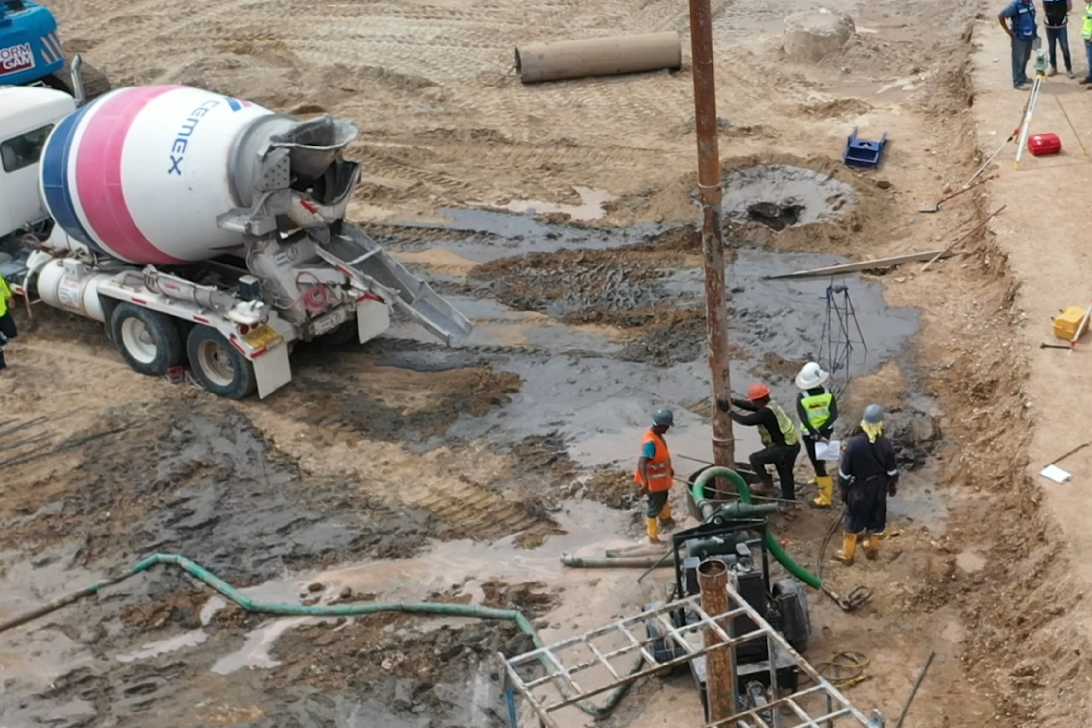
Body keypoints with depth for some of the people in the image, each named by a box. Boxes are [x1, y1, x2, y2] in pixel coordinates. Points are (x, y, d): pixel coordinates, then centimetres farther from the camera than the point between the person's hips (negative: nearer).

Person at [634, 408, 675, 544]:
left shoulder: (657, 435, -5)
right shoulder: (650, 442, -36)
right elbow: (642, 463, -46)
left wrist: (669, 469, 27)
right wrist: (644, 484, -57)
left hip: (661, 479, 9)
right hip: (654, 482, -9)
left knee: (663, 498, 33)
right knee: (655, 506, 9)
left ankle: (665, 518, 60)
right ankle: (653, 536, 26)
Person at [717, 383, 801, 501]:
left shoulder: (766, 412, -26)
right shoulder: (770, 405, 6)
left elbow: (746, 420, -27)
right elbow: (750, 406, 13)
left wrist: (728, 411, -19)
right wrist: (733, 401, 1)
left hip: (785, 448, -10)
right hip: (791, 445, 10)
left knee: (755, 458, 2)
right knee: (785, 475, 21)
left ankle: (767, 484, 15)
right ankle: (789, 499, 32)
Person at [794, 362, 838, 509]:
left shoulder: (801, 398, -20)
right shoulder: (828, 394, -12)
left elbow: (804, 419, -27)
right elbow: (834, 415, -18)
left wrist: (816, 435, -26)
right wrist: (821, 430, -19)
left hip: (810, 434, -5)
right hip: (825, 431, 5)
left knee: (817, 461, 1)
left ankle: (825, 498, 3)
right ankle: (819, 478, 56)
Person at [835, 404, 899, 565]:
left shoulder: (854, 443, -25)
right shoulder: (885, 444, -18)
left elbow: (845, 471, -16)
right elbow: (892, 470, -4)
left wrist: (843, 488, 0)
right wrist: (893, 486, 14)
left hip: (859, 488, -3)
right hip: (879, 486, 3)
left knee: (853, 520, 13)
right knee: (876, 519, 22)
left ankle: (847, 554, 24)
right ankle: (872, 549, 39)